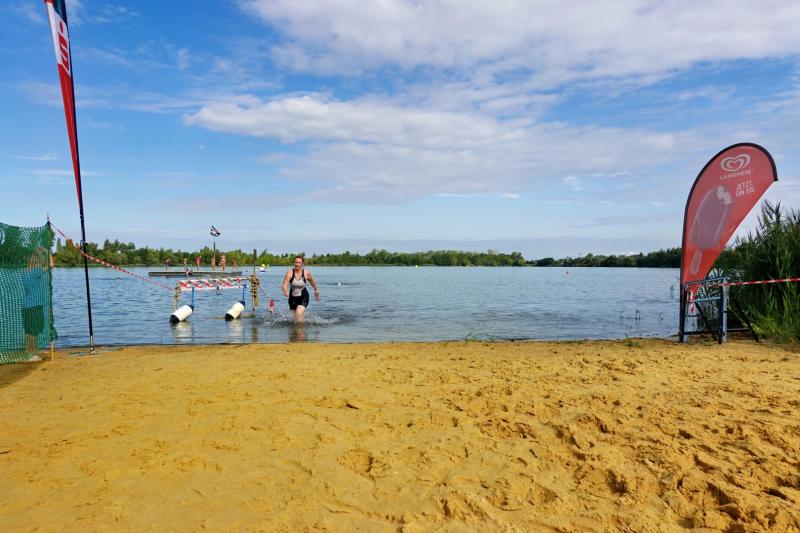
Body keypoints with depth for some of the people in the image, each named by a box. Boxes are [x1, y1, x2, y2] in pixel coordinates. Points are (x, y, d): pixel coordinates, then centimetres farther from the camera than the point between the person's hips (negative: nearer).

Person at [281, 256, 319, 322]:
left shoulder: (306, 273, -14)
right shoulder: (290, 272, -18)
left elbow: (312, 280, 8)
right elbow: (284, 285, -26)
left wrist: (316, 290, 18)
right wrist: (285, 291, -47)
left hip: (303, 297, -2)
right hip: (293, 297, 2)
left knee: (299, 312, -26)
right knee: (296, 314, 18)